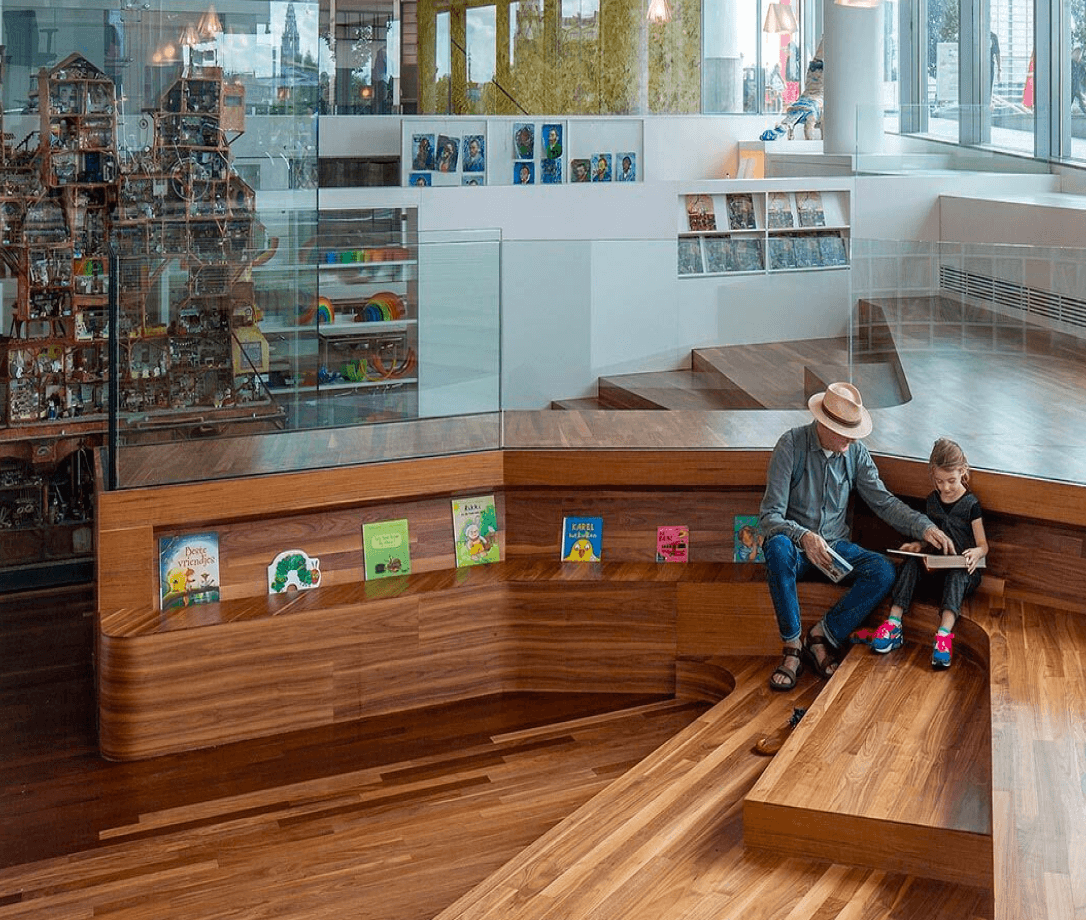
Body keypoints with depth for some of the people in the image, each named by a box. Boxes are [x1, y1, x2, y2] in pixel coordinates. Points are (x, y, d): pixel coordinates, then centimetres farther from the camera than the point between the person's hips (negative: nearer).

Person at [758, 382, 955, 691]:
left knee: (884, 570, -25)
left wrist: (924, 527, -8)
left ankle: (823, 636, -17)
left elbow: (883, 501, 8)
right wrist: (804, 537, -38)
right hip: (797, 545, -4)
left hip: (836, 546, 4)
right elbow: (770, 516, -19)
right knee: (777, 547, -40)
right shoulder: (791, 445, -14)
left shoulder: (856, 451, 1)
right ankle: (792, 648, -31)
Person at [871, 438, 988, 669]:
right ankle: (894, 624, -38)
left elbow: (983, 544, -3)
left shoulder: (970, 504, -3)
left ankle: (944, 633, -59)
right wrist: (918, 545, -3)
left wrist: (976, 552, -27)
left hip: (964, 571, -4)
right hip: (935, 566, 4)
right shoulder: (932, 500, 11)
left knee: (956, 574, -37)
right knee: (911, 562, -24)